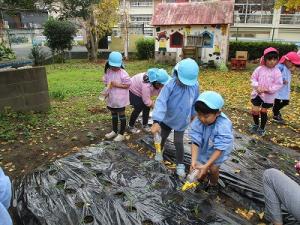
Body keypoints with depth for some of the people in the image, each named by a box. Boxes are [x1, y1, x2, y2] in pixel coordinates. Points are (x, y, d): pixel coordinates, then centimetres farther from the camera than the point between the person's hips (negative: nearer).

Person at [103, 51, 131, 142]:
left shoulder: (123, 73, -17)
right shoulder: (108, 72, 0)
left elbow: (127, 85, -15)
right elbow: (106, 83, 9)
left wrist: (117, 85, -25)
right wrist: (107, 91, -8)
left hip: (120, 99, -6)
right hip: (111, 98, 6)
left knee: (121, 115, 7)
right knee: (113, 114, 20)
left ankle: (121, 134, 19)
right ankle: (114, 131, 37)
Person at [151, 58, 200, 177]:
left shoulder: (195, 86, -16)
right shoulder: (170, 85, -27)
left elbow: (194, 102, 2)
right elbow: (161, 102, -35)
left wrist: (193, 114, 15)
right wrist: (156, 121, -45)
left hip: (181, 121, 1)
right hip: (167, 119, 0)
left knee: (178, 142, 2)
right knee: (161, 137, 18)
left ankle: (180, 164, 25)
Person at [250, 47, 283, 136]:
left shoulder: (277, 71, -11)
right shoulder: (259, 69, -6)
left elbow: (278, 84, -10)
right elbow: (253, 78, 1)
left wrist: (268, 89, -21)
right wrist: (257, 87, -16)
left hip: (269, 96, -2)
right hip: (257, 93, 2)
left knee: (263, 111, 9)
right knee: (254, 110, 4)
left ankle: (262, 128, 29)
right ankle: (256, 124, 32)